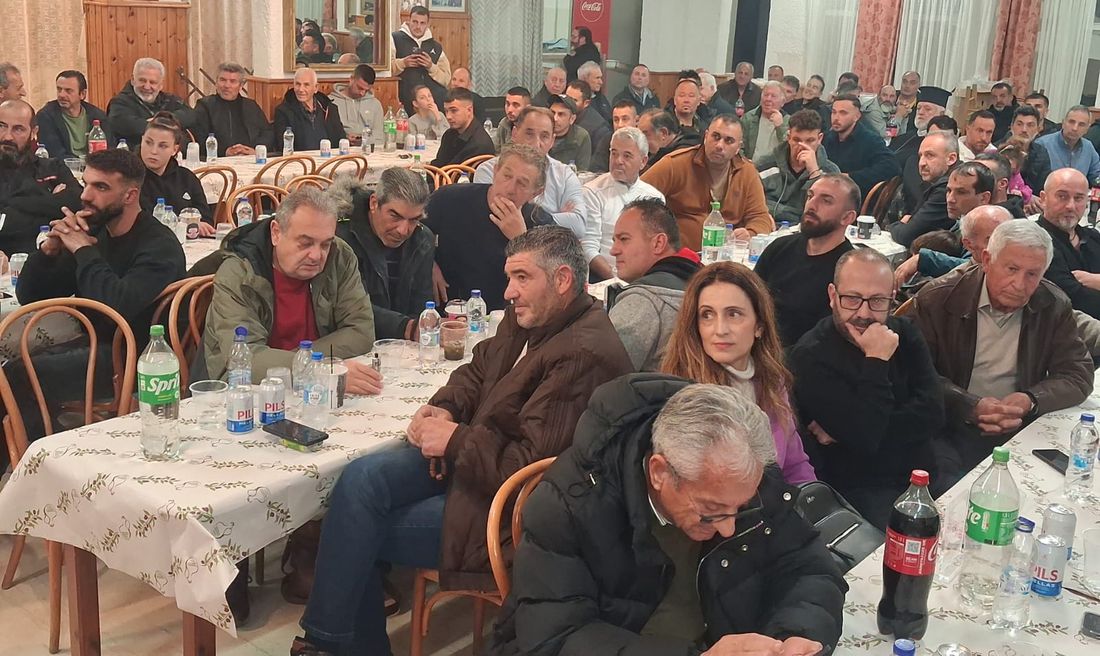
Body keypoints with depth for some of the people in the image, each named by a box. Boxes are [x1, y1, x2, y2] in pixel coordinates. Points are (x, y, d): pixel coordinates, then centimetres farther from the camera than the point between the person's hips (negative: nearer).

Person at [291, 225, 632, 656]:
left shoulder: (584, 357, -26)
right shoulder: (528, 319, 5)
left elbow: (528, 466, -28)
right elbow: (478, 370, 20)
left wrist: (455, 440, -18)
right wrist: (443, 408, 0)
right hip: (471, 452, 9)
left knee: (363, 534, -10)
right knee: (361, 479, -9)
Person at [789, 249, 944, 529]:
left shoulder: (903, 332, 6)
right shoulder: (811, 356, -13)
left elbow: (932, 414, -7)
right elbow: (864, 439, -21)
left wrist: (845, 432, -15)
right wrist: (876, 361, -21)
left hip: (922, 473, 6)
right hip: (859, 489, -6)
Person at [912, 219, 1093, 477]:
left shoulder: (1054, 307, 3)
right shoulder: (938, 298, -6)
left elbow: (1078, 375, 6)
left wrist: (1030, 401, -15)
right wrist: (971, 406, -22)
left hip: (1018, 430, 4)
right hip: (946, 430, -4)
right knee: (953, 492, -31)